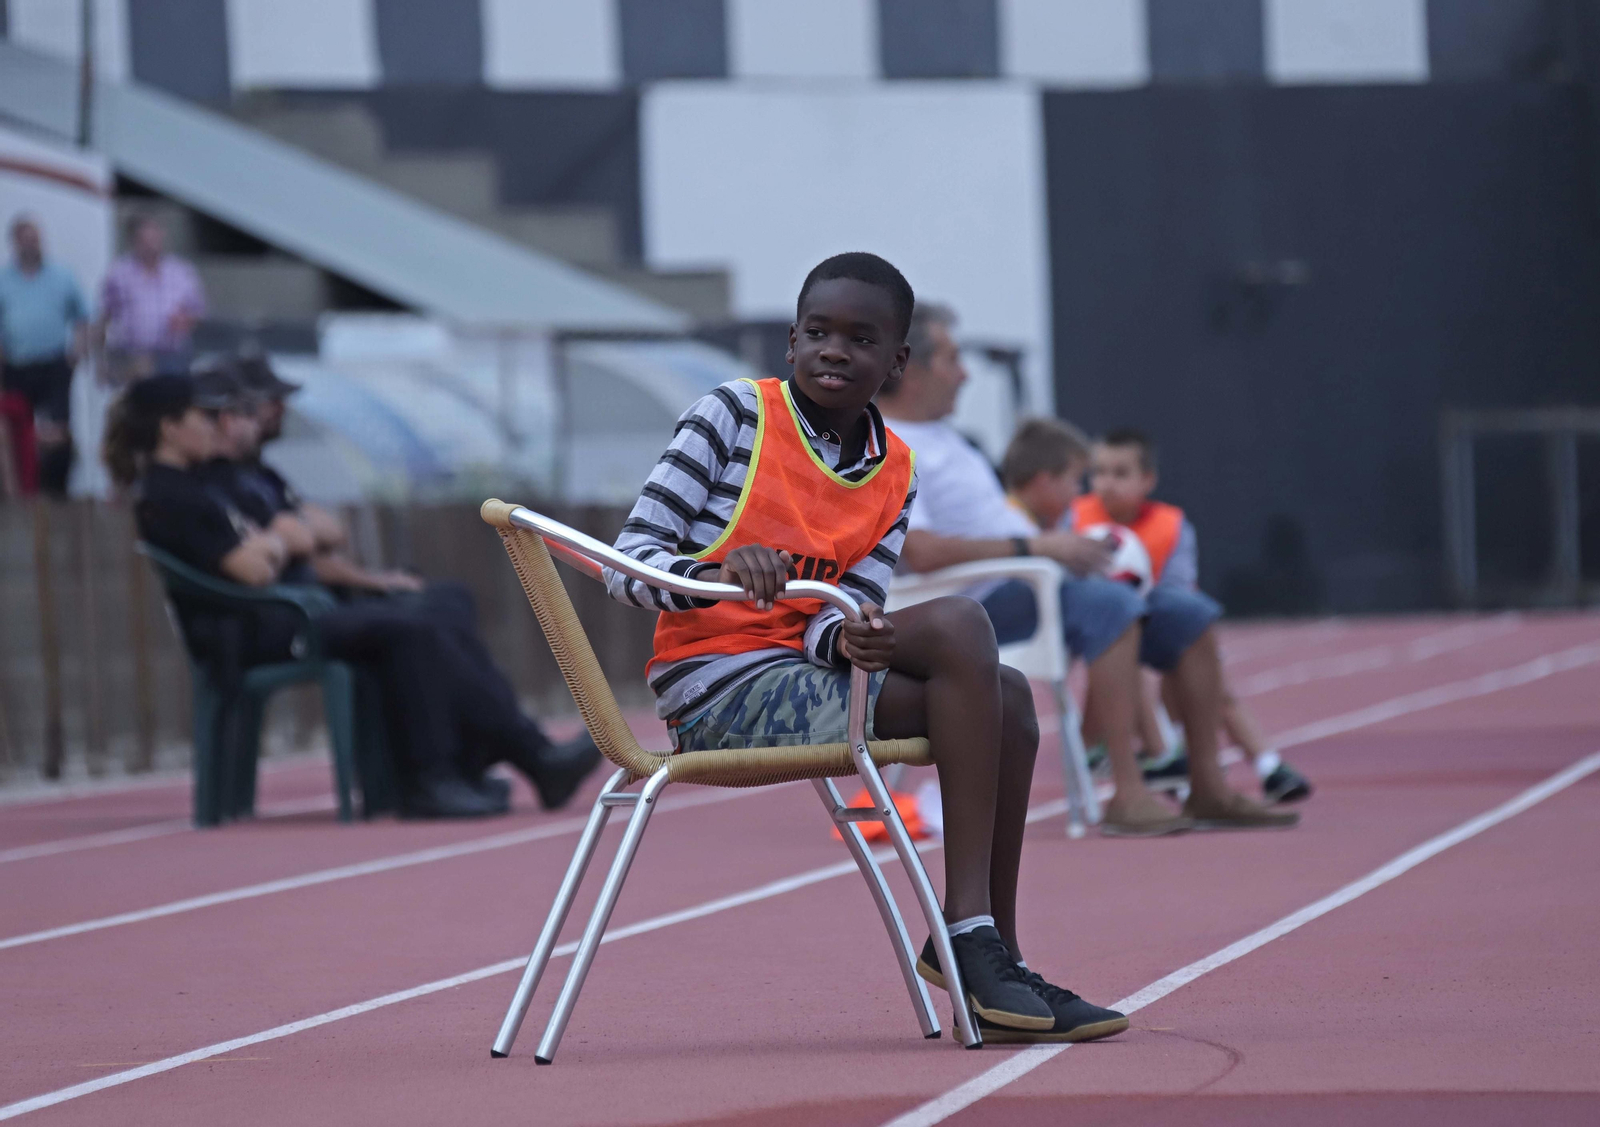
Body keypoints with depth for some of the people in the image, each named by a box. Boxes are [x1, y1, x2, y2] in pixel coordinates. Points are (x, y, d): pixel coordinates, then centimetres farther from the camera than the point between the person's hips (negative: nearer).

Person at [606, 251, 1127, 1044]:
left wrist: (851, 637, -24)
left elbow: (852, 614, 1)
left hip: (803, 676, 7)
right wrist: (720, 572, -31)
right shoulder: (731, 416, -6)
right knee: (956, 626, -23)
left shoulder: (894, 471, 11)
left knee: (1005, 697, -9)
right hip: (716, 690, -7)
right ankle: (968, 931, -26)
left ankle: (994, 959, -9)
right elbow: (626, 565, -11)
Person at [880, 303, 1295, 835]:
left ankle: (1207, 787, 4)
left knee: (1187, 614, 2)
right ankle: (1128, 796, -38)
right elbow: (922, 551, -25)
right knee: (1110, 604, -35)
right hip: (977, 605, -10)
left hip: (1037, 579, 10)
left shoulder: (940, 434, 24)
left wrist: (1066, 545, 9)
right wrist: (1033, 545, -22)